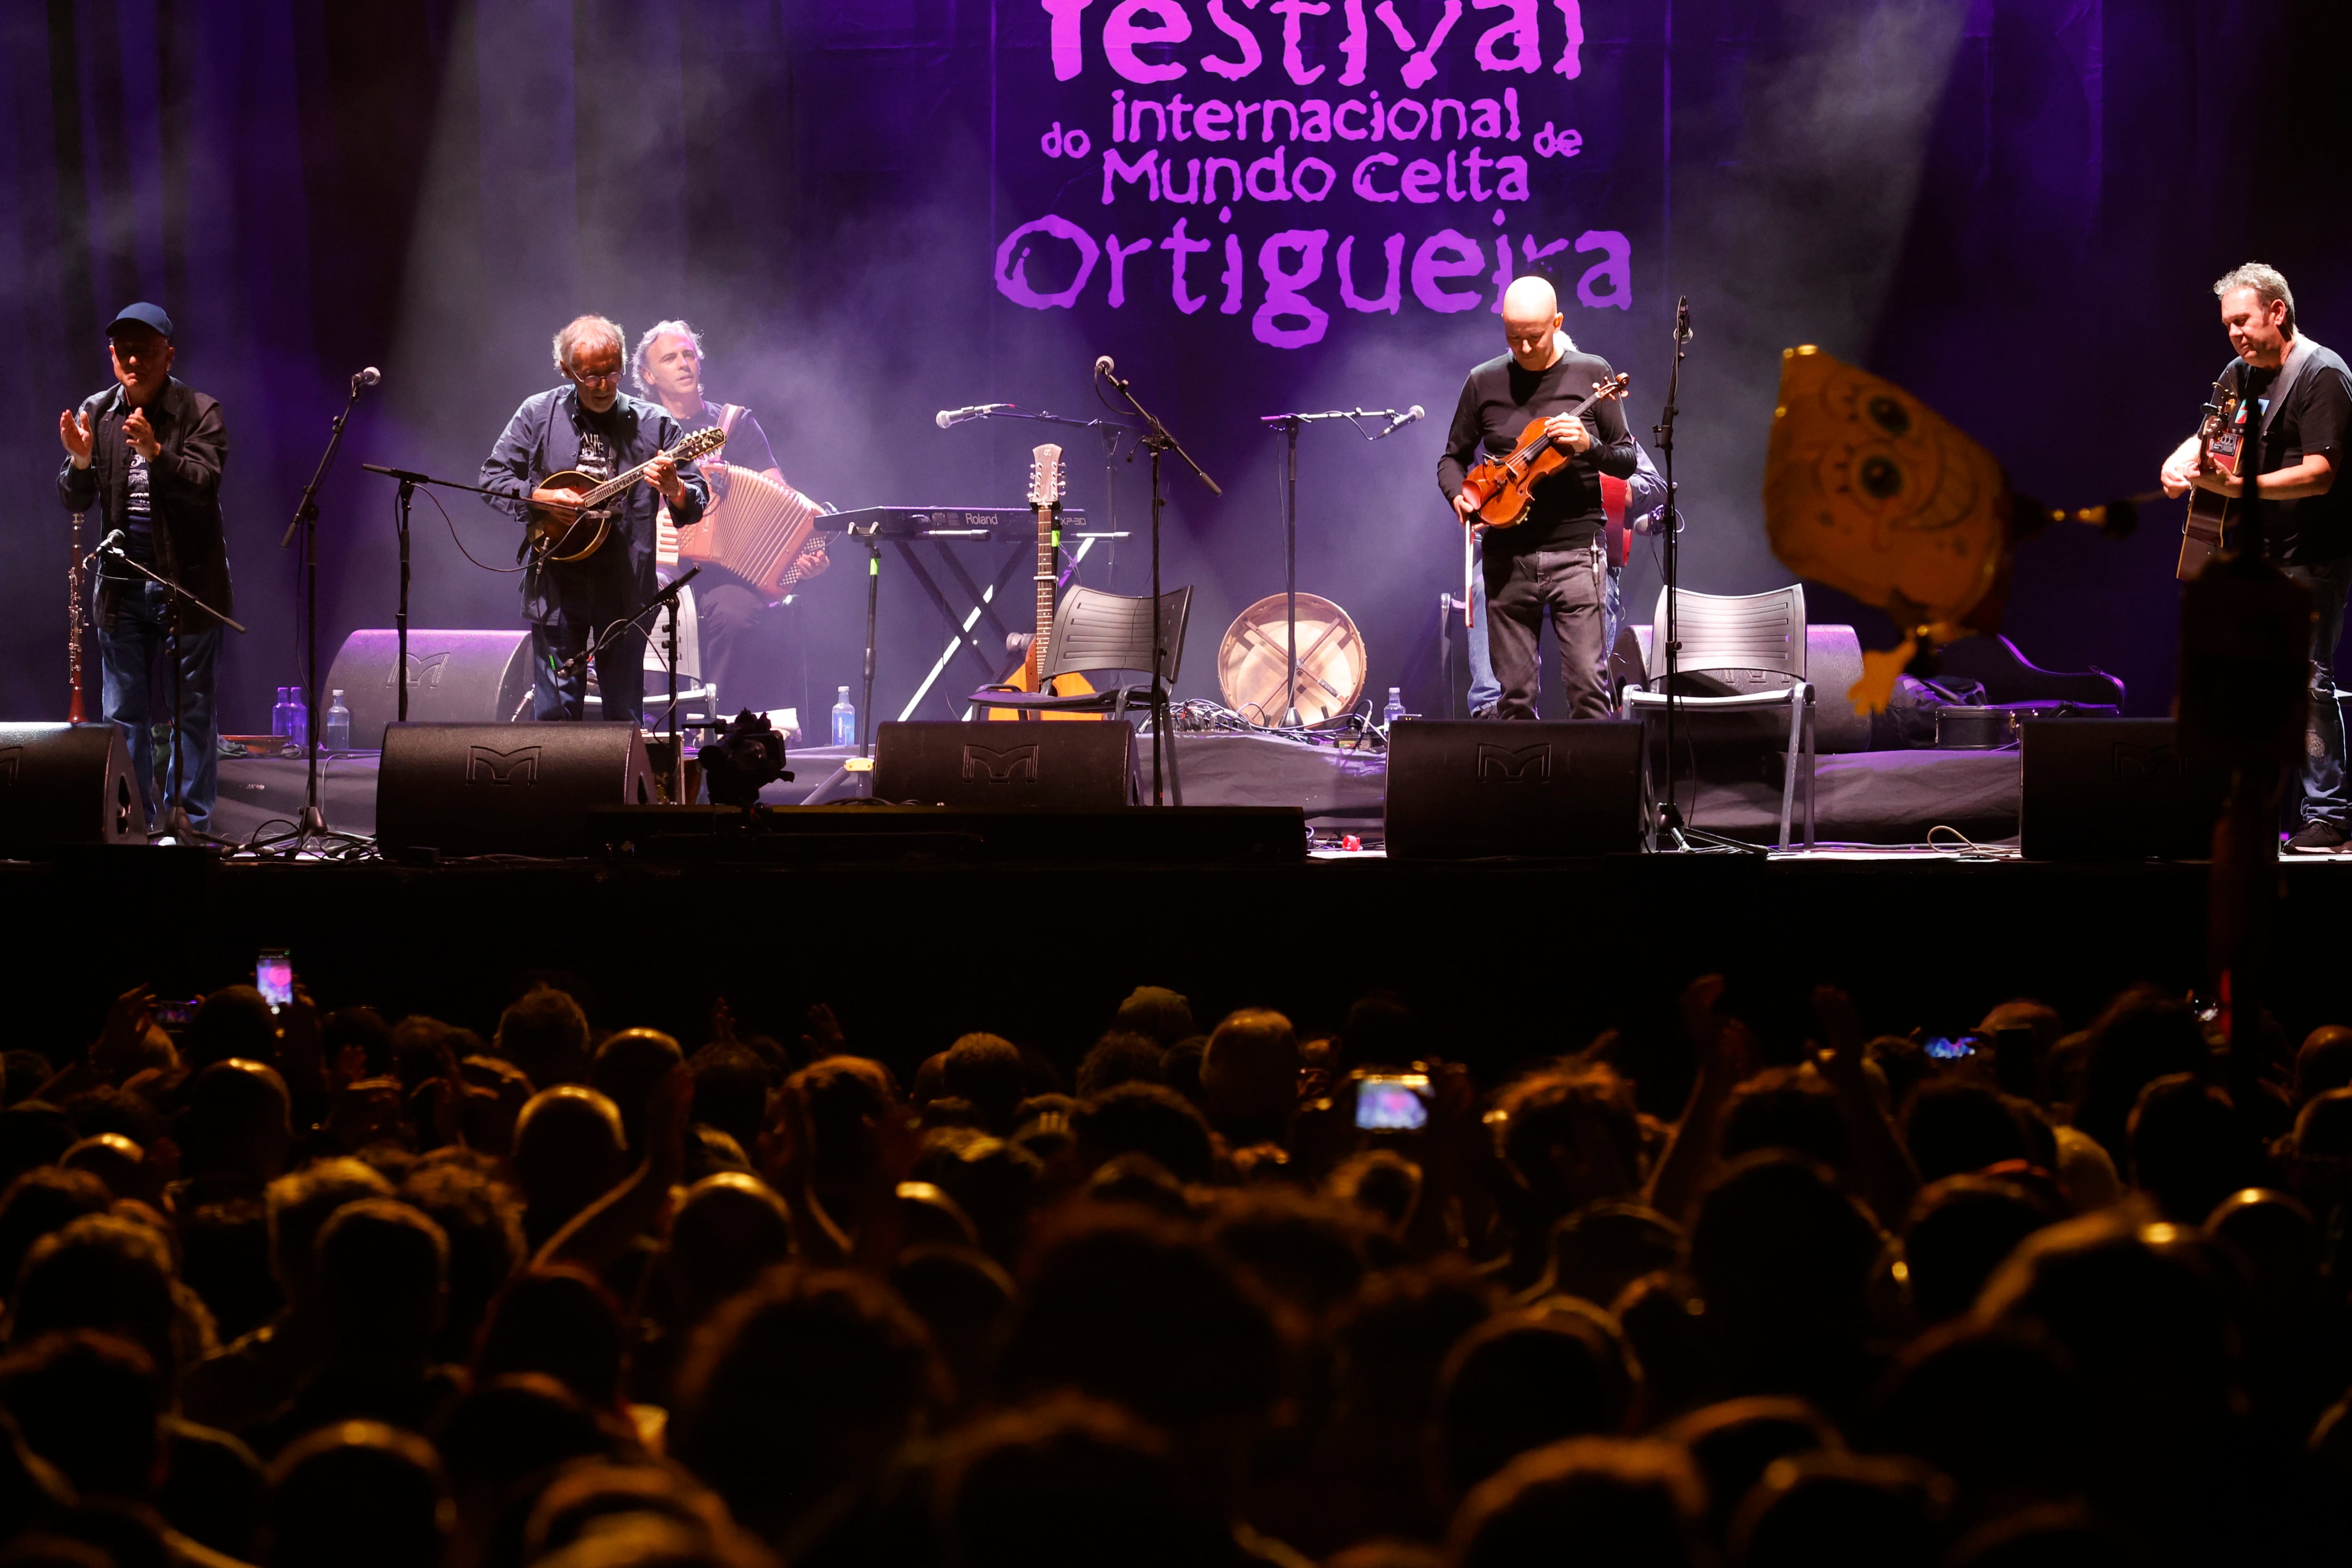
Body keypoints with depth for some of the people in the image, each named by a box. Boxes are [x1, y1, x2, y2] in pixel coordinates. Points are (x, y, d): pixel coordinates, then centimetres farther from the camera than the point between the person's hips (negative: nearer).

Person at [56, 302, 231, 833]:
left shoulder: (200, 412, -5)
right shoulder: (96, 414, 5)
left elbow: (205, 484, -19)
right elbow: (75, 500, 3)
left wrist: (157, 453, -35)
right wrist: (80, 461, -19)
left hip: (188, 583, -4)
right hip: (122, 585, 4)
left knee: (194, 710, 0)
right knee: (123, 713, 6)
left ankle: (190, 823, 6)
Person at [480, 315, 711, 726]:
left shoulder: (653, 424, 2)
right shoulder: (539, 415, 5)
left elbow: (697, 504, 0)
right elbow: (493, 478, 7)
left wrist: (674, 488, -23)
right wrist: (540, 498, -10)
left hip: (625, 588, 0)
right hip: (556, 585, 0)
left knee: (625, 717, 2)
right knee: (555, 714, -1)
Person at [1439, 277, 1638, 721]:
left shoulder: (1591, 374, 2)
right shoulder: (1485, 382, 7)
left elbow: (1626, 461, 4)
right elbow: (1453, 457, 15)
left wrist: (1588, 446, -17)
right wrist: (1459, 496, -7)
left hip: (1575, 548, -2)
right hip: (1507, 555, 2)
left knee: (1587, 687, -11)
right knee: (1514, 695, 3)